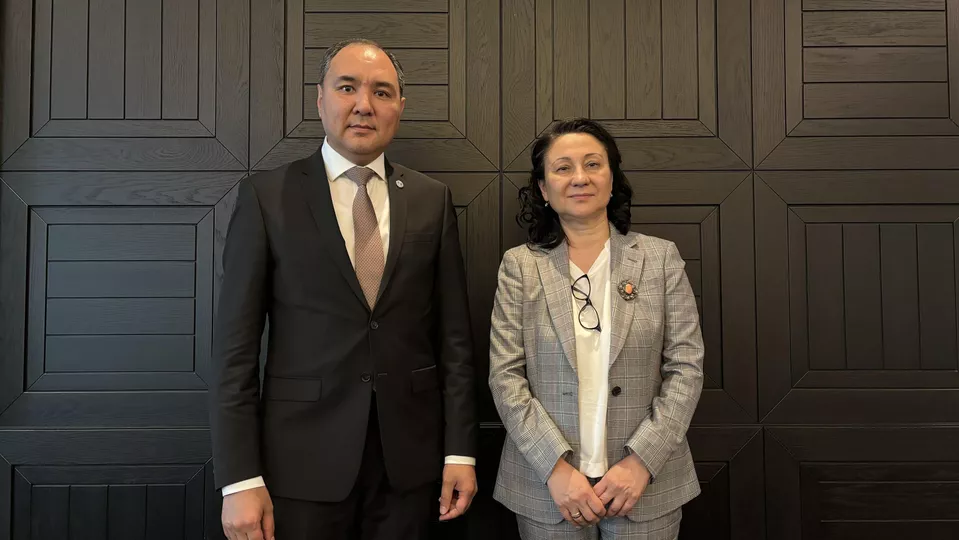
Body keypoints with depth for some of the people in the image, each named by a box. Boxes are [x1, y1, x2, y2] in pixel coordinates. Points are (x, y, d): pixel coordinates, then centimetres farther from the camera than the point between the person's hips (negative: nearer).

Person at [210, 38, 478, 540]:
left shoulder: (432, 200, 4)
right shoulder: (266, 195, -3)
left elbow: (453, 335, 4)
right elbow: (236, 343, -6)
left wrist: (460, 450, 1)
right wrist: (239, 479, -9)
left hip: (410, 456, 2)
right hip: (302, 458, -2)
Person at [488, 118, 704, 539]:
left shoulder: (661, 257, 1)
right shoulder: (519, 265, -1)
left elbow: (686, 366, -2)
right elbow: (505, 375, -5)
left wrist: (641, 461, -11)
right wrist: (557, 467, -13)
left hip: (645, 483, 1)